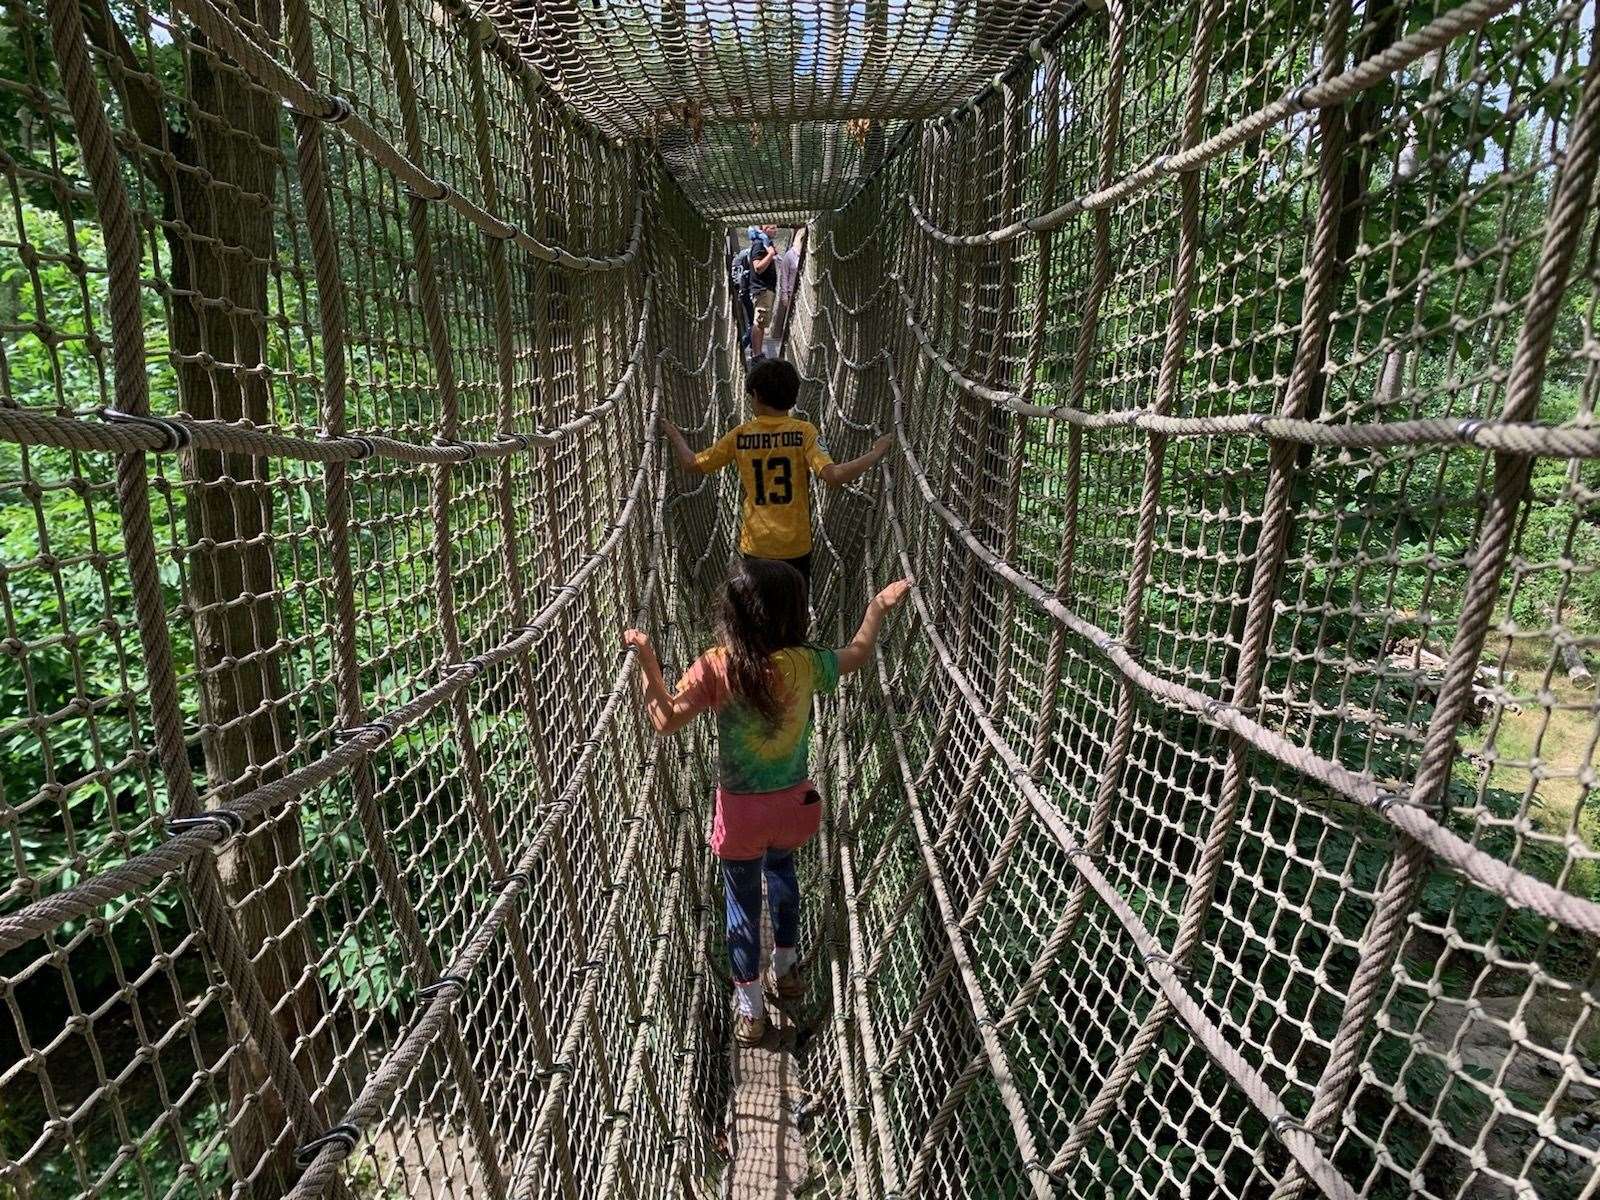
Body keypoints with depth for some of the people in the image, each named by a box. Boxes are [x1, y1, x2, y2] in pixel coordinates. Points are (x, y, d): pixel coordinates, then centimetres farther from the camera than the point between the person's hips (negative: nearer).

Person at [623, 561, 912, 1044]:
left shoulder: (716, 667, -23)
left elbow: (666, 719, -23)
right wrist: (879, 606, 15)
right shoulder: (805, 663, -16)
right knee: (781, 867, 32)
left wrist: (646, 657, -17)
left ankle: (750, 1009, 29)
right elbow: (858, 653, 2)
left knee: (743, 900, 17)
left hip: (740, 807, -2)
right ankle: (787, 968, 48)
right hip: (793, 800, 3)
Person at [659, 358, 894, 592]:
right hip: (796, 546, -1)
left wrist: (675, 437, 25)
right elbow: (833, 476, -23)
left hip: (755, 546, 1)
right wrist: (876, 452, -12)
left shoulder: (740, 435, -3)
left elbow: (691, 464, 5)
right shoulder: (803, 432, -11)